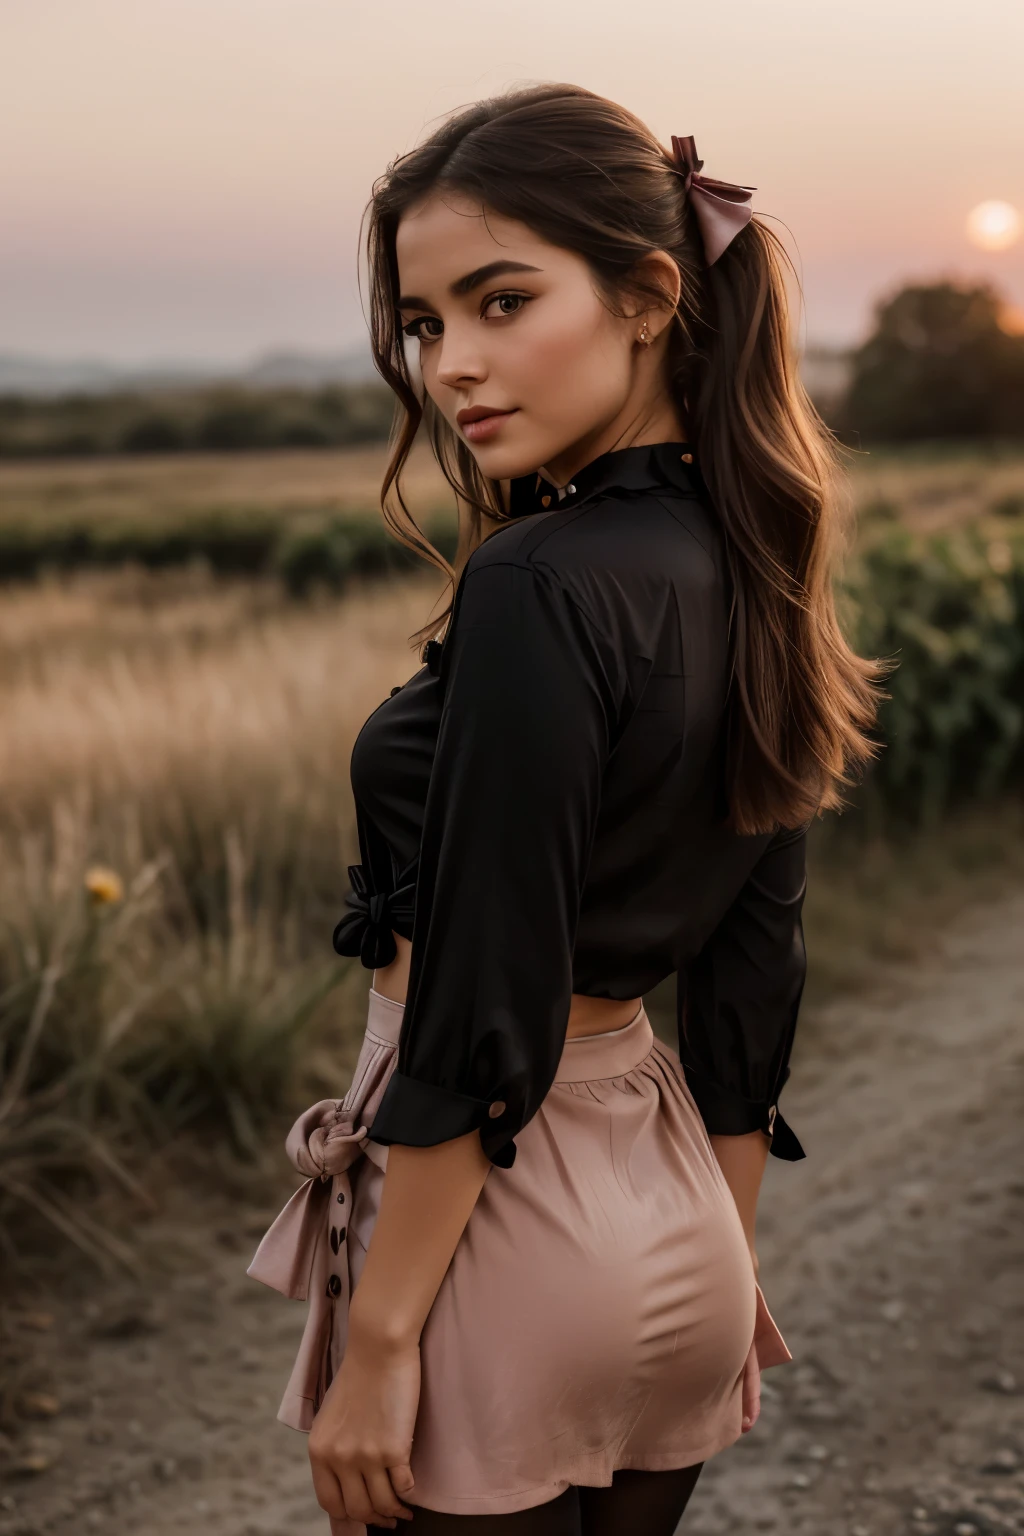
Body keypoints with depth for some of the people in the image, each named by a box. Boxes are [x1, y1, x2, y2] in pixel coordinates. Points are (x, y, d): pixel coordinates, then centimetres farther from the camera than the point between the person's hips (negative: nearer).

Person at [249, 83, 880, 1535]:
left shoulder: (539, 587, -22)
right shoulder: (749, 575, 4)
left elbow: (485, 1016, -22)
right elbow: (754, 972, 10)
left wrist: (377, 1337, -15)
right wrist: (724, 1262, 18)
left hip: (506, 1217, -8)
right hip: (667, 1196, 8)